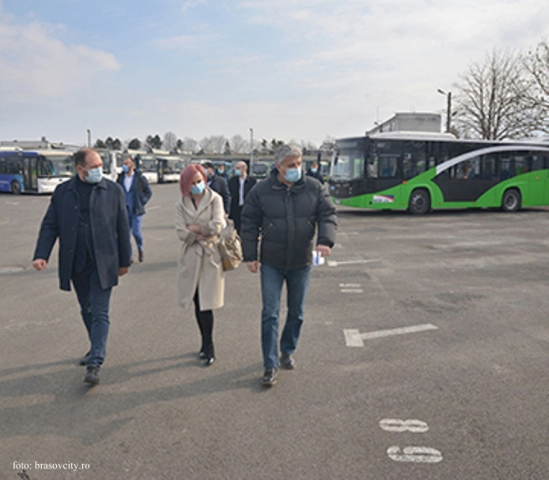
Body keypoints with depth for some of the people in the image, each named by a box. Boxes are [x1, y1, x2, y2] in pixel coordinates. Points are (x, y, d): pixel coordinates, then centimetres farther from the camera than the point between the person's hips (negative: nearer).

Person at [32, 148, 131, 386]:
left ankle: (95, 364, -5)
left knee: (100, 313, -6)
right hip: (75, 263, 3)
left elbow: (122, 229, 2)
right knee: (87, 310, 17)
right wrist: (41, 255, -11)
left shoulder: (113, 191, 0)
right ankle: (96, 348, 37)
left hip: (102, 263, -3)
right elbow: (49, 226, 3)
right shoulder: (62, 192, 4)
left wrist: (124, 261, 3)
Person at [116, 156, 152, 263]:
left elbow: (148, 192, 3)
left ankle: (140, 249, 19)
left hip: (137, 211, -3)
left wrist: (142, 202, -5)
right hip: (125, 211, 3)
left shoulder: (140, 178, -4)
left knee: (136, 232, -10)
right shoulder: (120, 179, 5)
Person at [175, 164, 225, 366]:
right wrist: (204, 233, -9)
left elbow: (216, 226, -14)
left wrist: (195, 228, -5)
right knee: (197, 303, 10)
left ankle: (208, 347, 6)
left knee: (206, 304, -5)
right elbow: (182, 233, -6)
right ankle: (206, 343, 25)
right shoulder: (181, 205, 5)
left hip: (210, 257, -3)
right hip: (191, 258, 3)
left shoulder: (215, 199, -2)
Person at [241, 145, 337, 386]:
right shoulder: (262, 190, -6)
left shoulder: (314, 188, -3)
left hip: (301, 262, 2)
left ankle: (288, 351, 35)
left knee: (297, 312, 14)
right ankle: (270, 365, 6)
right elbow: (249, 223, -1)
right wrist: (250, 255, -4)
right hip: (271, 264, -2)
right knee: (270, 313, -3)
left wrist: (325, 240, -20)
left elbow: (328, 215, -1)